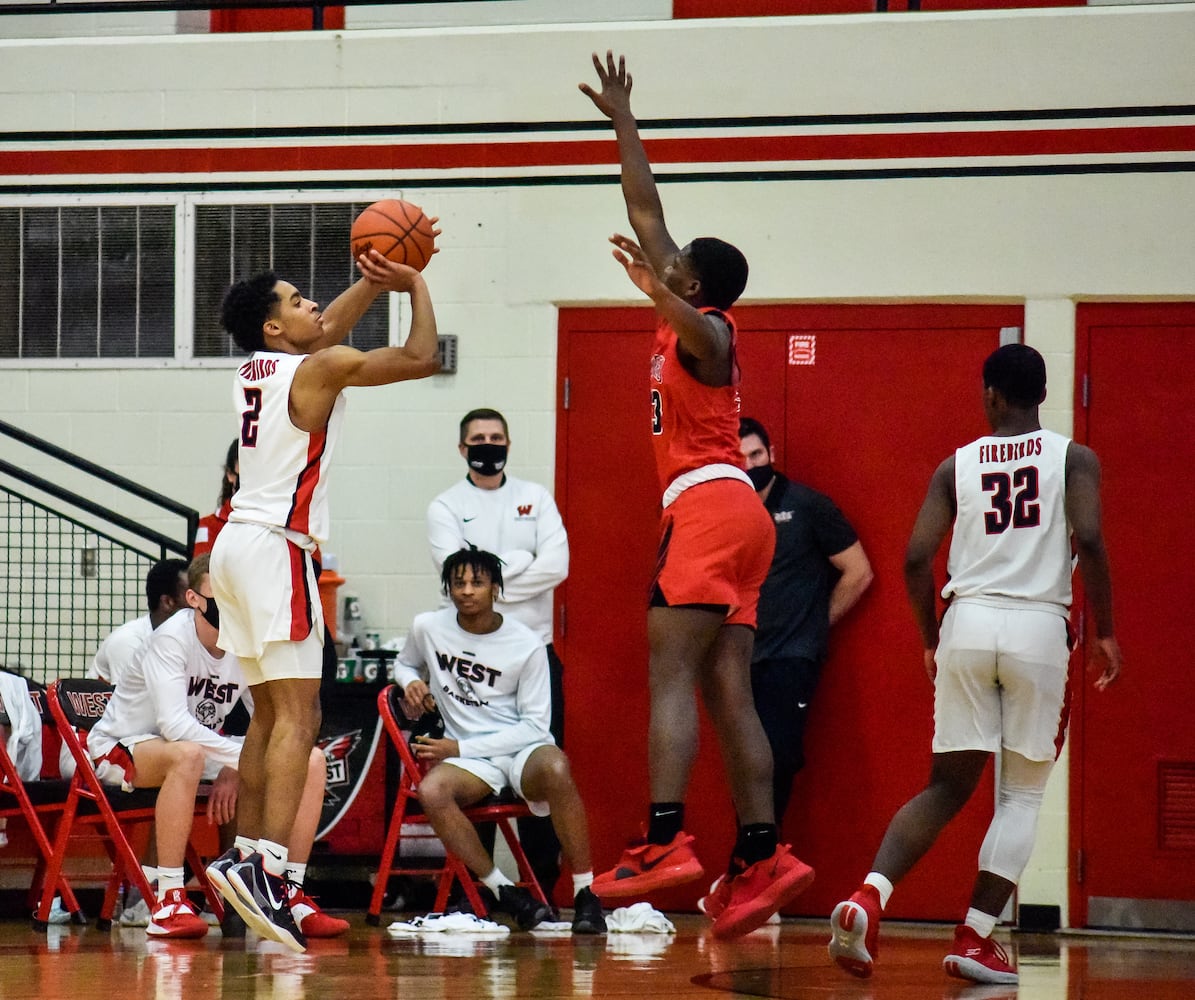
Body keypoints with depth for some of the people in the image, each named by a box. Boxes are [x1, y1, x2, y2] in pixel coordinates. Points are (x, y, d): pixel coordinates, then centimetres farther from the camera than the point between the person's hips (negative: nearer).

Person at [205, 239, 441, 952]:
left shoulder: (258, 368, 14)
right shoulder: (321, 368, -9)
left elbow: (330, 327, 33)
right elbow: (422, 359, -8)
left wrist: (376, 278, 26)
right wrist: (416, 286, 5)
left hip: (240, 543, 9)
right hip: (277, 548, -9)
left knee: (271, 712, 16)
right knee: (298, 714, -15)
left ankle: (249, 855, 18)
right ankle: (265, 865, -29)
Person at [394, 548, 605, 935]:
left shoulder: (527, 645, -6)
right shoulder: (428, 628, 4)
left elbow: (534, 725, -6)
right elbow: (404, 662, 27)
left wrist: (460, 748, -14)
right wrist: (411, 681, 0)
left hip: (523, 748, -2)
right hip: (466, 755, 2)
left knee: (555, 769, -40)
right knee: (431, 791, -34)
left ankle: (585, 894, -27)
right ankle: (505, 893, -21)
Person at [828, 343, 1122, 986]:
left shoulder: (955, 465, 10)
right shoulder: (1074, 459, 4)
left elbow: (917, 558, 2)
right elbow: (1088, 540, -11)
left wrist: (931, 640, 16)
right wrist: (1105, 633, -1)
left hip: (967, 623, 2)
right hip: (1038, 626, -2)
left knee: (947, 786, 11)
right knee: (1021, 795, 8)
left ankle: (869, 897, -10)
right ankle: (974, 939, -1)